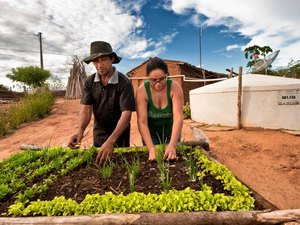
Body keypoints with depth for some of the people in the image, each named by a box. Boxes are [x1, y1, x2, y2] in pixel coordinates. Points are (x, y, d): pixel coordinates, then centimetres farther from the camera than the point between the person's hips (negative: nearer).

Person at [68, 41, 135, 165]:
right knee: (98, 163, 21)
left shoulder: (124, 83, -20)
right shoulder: (89, 82, -5)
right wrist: (80, 131, -28)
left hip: (119, 136, -4)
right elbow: (86, 109, -10)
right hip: (98, 136, 4)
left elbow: (126, 114, -27)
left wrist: (111, 140, -38)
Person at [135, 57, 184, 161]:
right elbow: (142, 122, -28)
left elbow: (178, 117, -30)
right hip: (151, 132, 0)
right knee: (153, 160, 9)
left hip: (171, 131, 1)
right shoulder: (142, 91, -23)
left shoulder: (175, 87, -22)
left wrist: (172, 145, -42)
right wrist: (151, 148, -39)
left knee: (171, 159, 14)